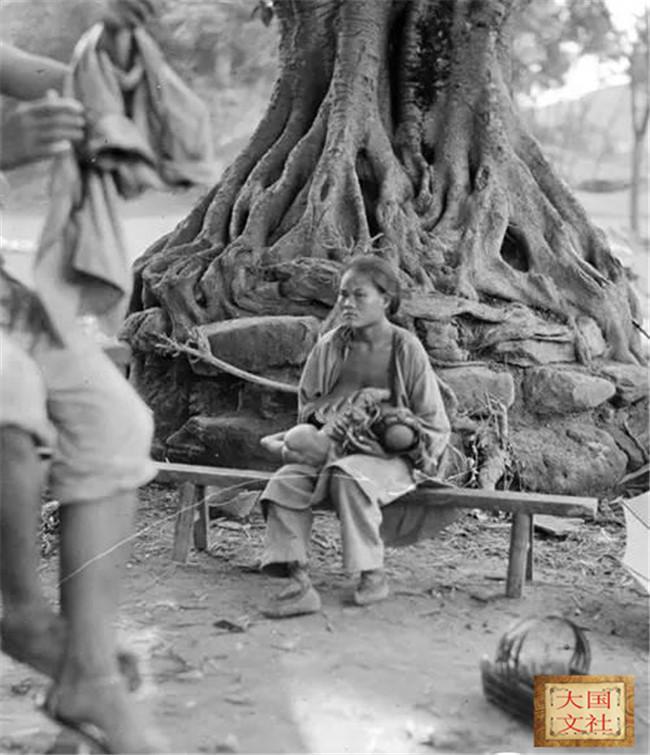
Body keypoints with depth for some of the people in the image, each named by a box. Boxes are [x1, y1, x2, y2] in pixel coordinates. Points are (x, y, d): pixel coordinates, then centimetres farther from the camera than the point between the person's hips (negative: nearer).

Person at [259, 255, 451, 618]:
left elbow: (436, 426, -2)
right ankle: (300, 584, -26)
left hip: (389, 457, -4)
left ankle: (374, 574, -20)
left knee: (348, 476, -36)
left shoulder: (407, 349, -5)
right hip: (331, 449, 4)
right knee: (284, 484, -23)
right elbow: (307, 404, 18)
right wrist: (326, 418, -6)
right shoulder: (329, 347, 6)